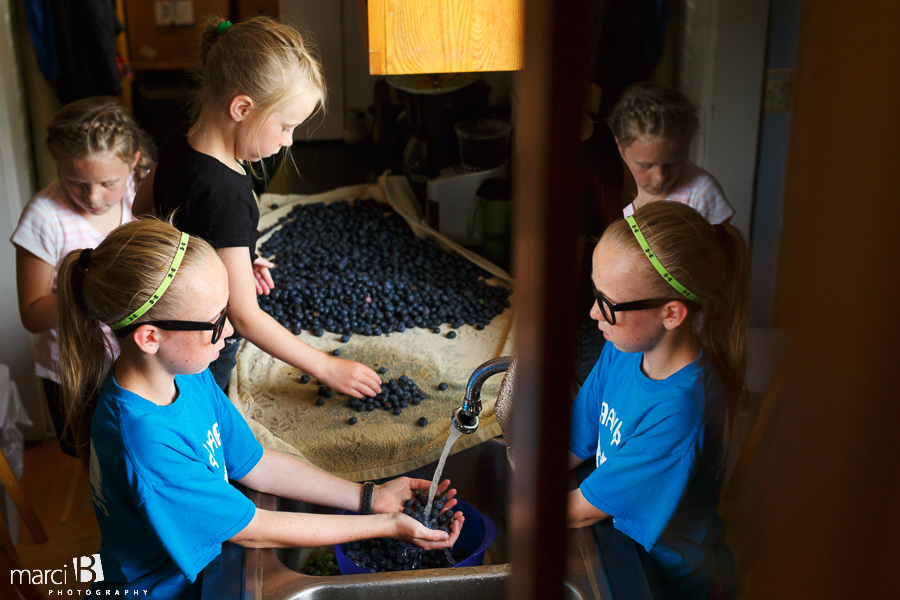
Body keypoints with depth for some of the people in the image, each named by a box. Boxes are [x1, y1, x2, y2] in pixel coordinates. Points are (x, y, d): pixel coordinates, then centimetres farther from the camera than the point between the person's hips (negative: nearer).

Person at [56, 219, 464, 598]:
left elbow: (251, 462, 1)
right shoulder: (144, 444, -34)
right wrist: (385, 525, -17)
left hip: (199, 567, 6)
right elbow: (253, 529, -23)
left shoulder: (186, 375, -9)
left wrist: (369, 497, -2)